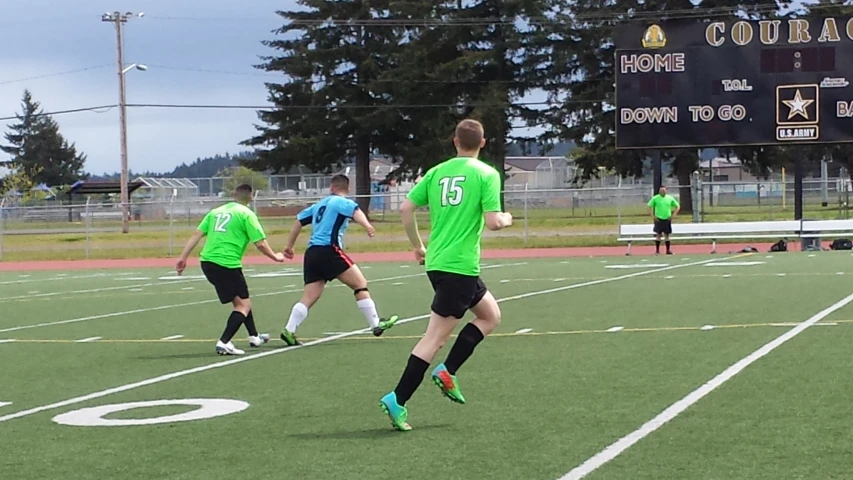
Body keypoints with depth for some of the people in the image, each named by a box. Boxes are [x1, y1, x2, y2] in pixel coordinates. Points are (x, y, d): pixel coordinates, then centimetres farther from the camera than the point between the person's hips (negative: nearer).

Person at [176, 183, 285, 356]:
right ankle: (224, 343, -16)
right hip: (227, 264, -7)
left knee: (240, 300, 25)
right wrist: (275, 257, 10)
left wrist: (183, 257, 9)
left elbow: (197, 234, 9)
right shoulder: (246, 214, -2)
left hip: (207, 262, 7)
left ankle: (254, 337, 36)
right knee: (244, 305, 0)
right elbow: (260, 243, -7)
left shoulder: (216, 212, 16)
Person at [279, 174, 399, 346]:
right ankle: (376, 324, -3)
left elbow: (299, 221, 29)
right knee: (360, 284, -2)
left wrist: (289, 246, 36)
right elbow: (355, 211, -19)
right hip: (328, 250, -7)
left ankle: (289, 331, -5)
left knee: (309, 298, 5)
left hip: (312, 253, 7)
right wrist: (367, 225, -39)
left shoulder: (319, 204, 24)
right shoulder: (341, 202, 3)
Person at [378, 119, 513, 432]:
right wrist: (507, 219, 8)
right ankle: (398, 400, -8)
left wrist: (418, 246, 16)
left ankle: (447, 371, 13)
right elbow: (493, 222, -15)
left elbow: (406, 208, 4)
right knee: (436, 335, -4)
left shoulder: (437, 172, 9)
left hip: (436, 262, 7)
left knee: (491, 315, 23)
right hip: (461, 265, -7)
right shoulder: (487, 174, -7)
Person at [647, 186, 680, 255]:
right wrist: (653, 216, -6)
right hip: (658, 219, -2)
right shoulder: (655, 198, -2)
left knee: (667, 235, 4)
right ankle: (657, 250, 4)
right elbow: (649, 207, 3)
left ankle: (668, 250, 9)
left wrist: (673, 215, 0)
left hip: (667, 219, 2)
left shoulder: (670, 198, 3)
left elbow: (678, 206, 10)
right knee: (658, 235, -2)